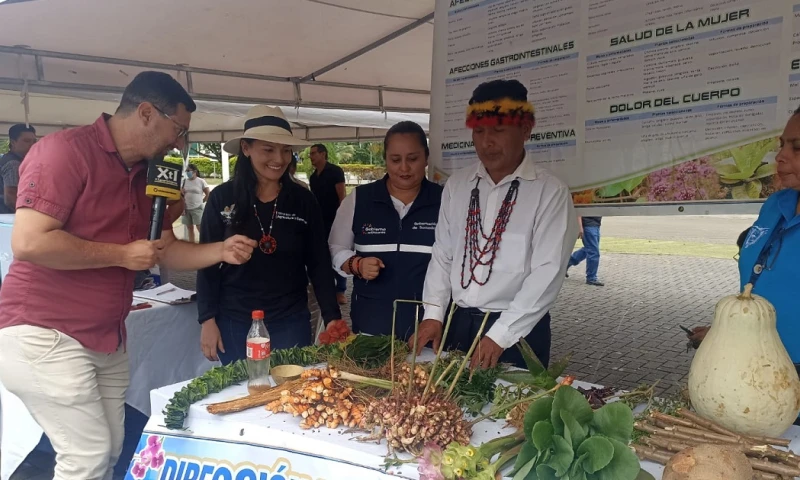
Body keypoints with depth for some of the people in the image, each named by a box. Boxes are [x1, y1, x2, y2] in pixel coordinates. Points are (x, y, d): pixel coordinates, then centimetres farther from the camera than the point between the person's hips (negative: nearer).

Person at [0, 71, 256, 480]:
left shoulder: (147, 174, 9)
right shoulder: (66, 150, -16)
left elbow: (166, 251, 14)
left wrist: (221, 251, -2)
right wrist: (122, 254, -18)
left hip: (108, 339, 8)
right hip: (45, 334, -8)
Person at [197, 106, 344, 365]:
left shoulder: (303, 201, -1)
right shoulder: (222, 198, -4)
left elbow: (319, 264, 1)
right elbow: (207, 262, 0)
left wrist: (332, 317, -4)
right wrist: (208, 319, -4)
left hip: (291, 321, 1)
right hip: (234, 322, 0)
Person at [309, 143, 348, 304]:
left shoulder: (335, 171, -6)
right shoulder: (313, 177, 13)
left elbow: (342, 197, -11)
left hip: (334, 220, -6)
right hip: (319, 221, 7)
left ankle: (340, 291, 2)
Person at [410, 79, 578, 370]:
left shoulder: (550, 192, -10)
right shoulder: (457, 185, 5)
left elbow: (548, 272, -15)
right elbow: (442, 255, 8)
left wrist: (501, 335, -19)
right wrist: (433, 314, -1)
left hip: (518, 331, -4)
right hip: (457, 323, 4)